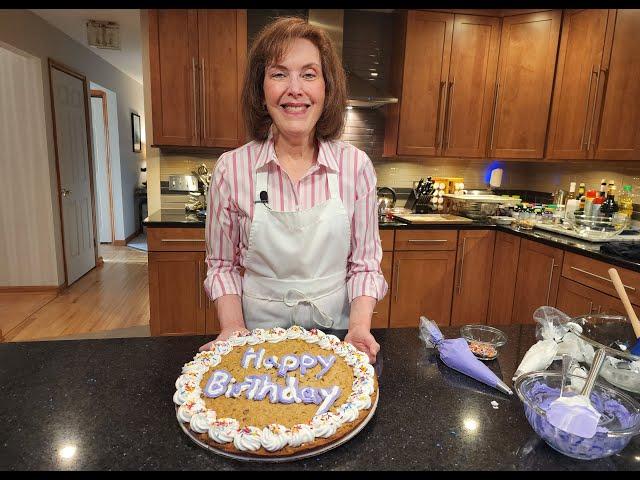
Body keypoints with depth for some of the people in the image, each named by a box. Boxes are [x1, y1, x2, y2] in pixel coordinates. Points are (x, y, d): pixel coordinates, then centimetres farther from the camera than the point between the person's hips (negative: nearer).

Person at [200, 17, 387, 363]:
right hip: (258, 336, 0)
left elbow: (365, 263, -4)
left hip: (335, 332, 1)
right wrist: (233, 331, -14)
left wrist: (359, 327, -18)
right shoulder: (231, 168, -11)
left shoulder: (356, 166, -10)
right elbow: (222, 266, -1)